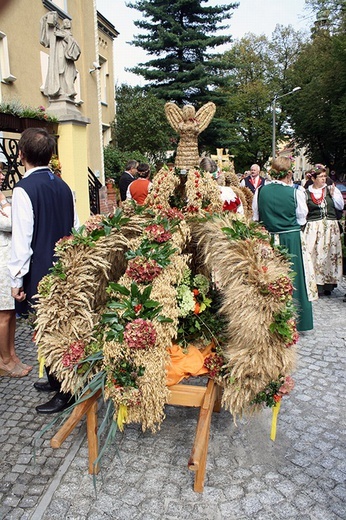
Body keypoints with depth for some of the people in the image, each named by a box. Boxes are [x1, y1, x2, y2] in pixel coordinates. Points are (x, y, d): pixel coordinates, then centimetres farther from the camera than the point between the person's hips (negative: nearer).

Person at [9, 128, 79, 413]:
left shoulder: (24, 189, -16)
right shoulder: (63, 186, 5)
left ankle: (64, 392, 15)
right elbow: (76, 228, 10)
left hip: (39, 272, -7)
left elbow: (22, 238, -17)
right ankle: (59, 380, 35)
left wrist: (17, 279, -9)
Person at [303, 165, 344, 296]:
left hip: (331, 227, 2)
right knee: (314, 254, -7)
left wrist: (333, 194, -2)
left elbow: (340, 206, 6)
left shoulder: (331, 189, 8)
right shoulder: (306, 193, 2)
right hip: (313, 227, -2)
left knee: (329, 254, 3)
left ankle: (328, 284, 12)